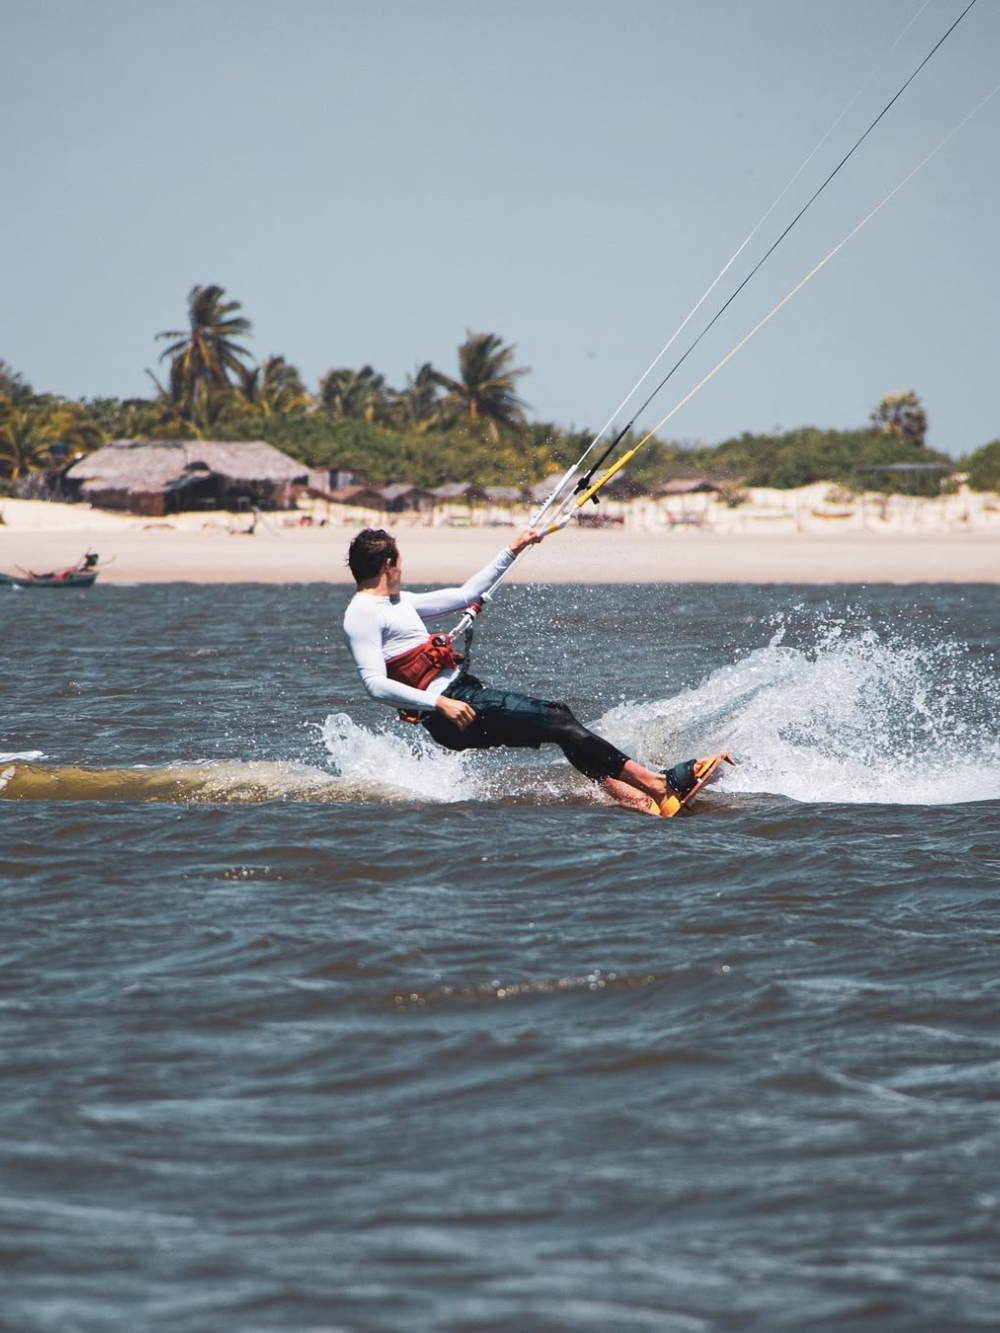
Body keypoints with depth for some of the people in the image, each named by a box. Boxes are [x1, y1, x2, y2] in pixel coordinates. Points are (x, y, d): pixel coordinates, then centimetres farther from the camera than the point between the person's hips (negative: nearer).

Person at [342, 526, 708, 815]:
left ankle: (636, 800, -15)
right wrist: (439, 704, -28)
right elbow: (376, 684, -20)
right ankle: (656, 783, -17)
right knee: (556, 721, -15)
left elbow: (464, 595, 28)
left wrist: (513, 551, 29)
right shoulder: (362, 615, -9)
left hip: (463, 691, 10)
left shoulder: (398, 603, 20)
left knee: (559, 717, -3)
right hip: (448, 707, -10)